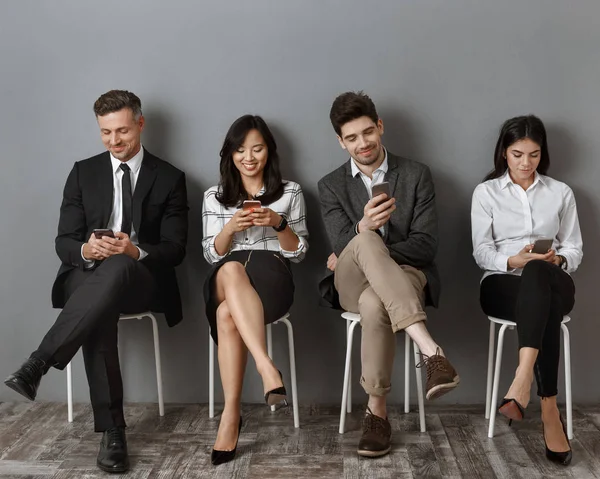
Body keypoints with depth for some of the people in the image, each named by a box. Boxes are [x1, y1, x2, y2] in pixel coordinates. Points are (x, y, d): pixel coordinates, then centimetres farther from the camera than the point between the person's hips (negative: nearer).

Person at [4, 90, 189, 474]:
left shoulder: (169, 178, 7)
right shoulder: (83, 173, 13)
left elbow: (175, 249, -1)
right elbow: (64, 242, 6)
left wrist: (135, 252, -22)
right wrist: (87, 250, -19)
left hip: (142, 279, -1)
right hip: (88, 275, 2)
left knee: (116, 268, -39)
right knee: (98, 313, -35)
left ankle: (38, 364, -38)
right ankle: (112, 430, -29)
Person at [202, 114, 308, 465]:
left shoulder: (290, 192, 11)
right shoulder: (214, 197, 15)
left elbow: (298, 252, 8)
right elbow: (212, 255, 11)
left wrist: (278, 223, -10)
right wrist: (231, 227, -8)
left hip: (271, 279, -1)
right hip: (226, 281, 2)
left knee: (227, 315, -36)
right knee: (232, 268, -39)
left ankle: (232, 412, -35)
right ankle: (267, 367, -46)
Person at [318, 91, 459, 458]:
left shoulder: (417, 175, 5)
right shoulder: (331, 185, 9)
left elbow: (426, 245, -4)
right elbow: (342, 247, -6)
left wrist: (361, 255, -12)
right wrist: (363, 228, -31)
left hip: (405, 275, -1)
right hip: (352, 283, 1)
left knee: (375, 303, -39)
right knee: (365, 241, -36)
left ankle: (377, 409, -24)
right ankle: (430, 349, -44)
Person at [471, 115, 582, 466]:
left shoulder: (561, 193, 16)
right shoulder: (486, 192, 11)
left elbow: (575, 249, 11)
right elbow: (482, 253, 2)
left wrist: (558, 258, -13)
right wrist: (513, 261, -18)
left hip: (553, 283, 1)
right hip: (503, 284, -1)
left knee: (537, 271, -40)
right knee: (546, 306, -39)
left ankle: (523, 381, -50)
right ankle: (549, 408, -41)